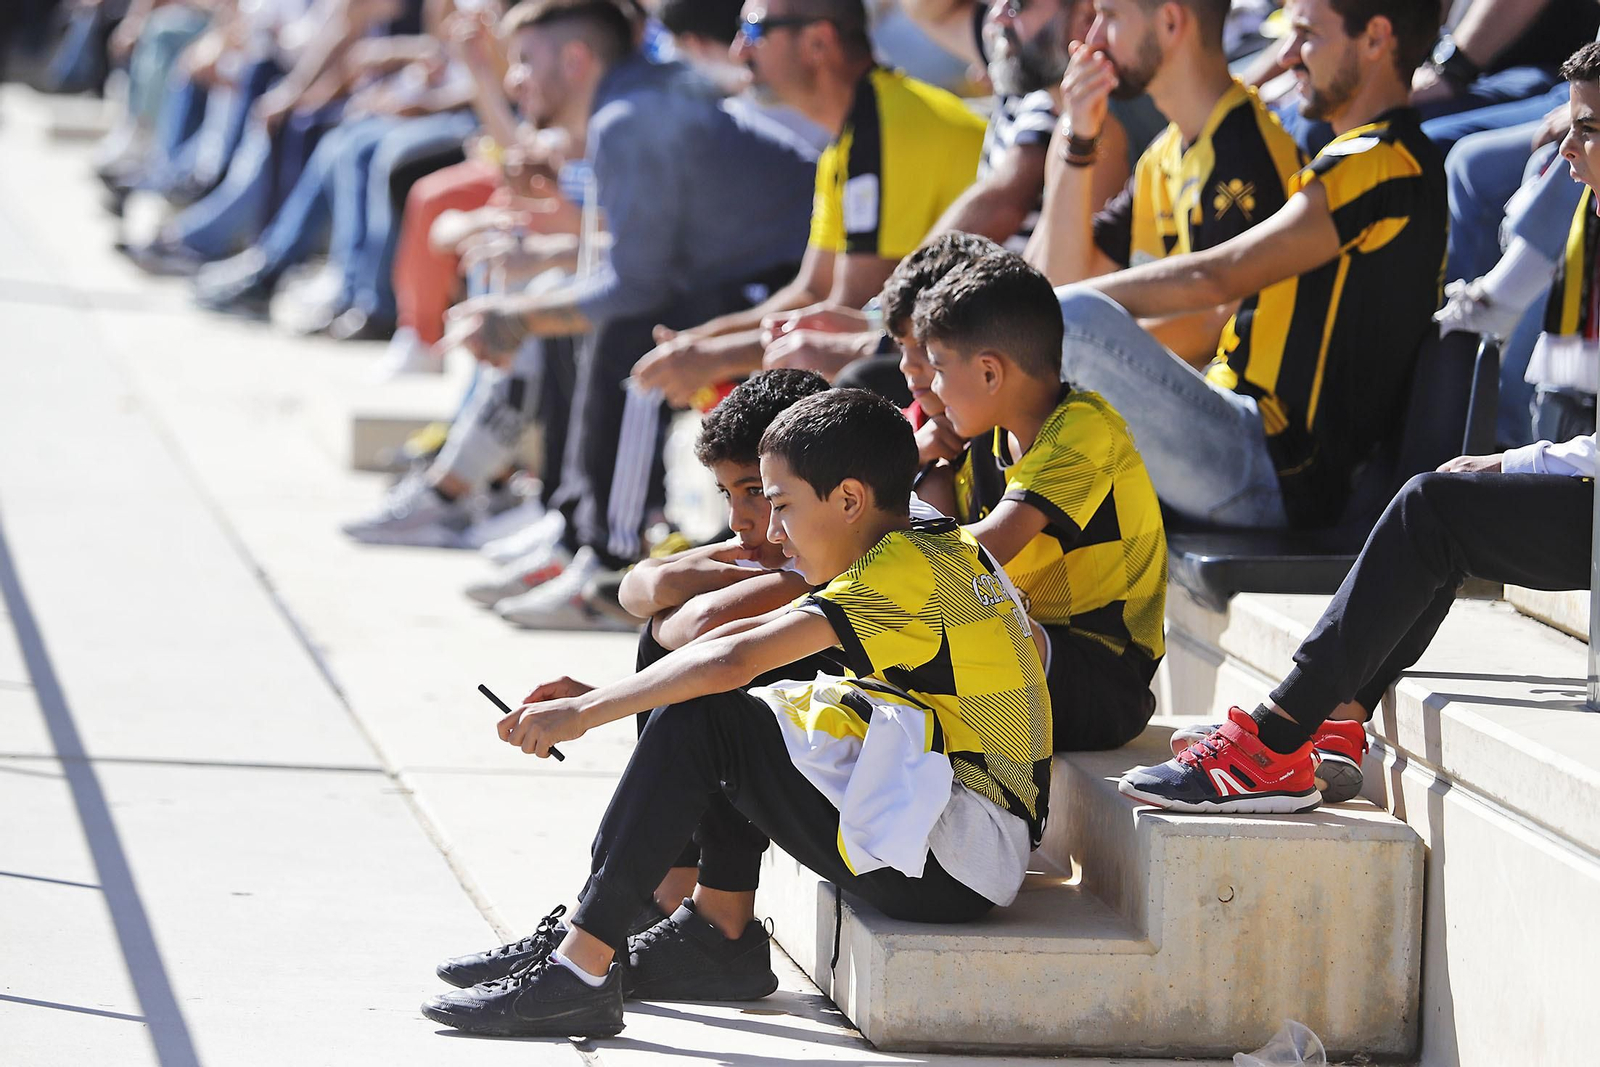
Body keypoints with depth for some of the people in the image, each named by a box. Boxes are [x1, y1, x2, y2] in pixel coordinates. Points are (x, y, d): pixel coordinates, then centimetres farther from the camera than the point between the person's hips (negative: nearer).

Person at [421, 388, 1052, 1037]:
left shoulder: (906, 570, -14)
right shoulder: (933, 553, 15)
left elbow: (730, 662, -22)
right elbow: (748, 639, 17)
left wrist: (583, 713, -12)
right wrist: (599, 698, 9)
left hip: (960, 864, -10)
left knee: (698, 721, -14)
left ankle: (579, 971, -15)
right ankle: (720, 937, 15)